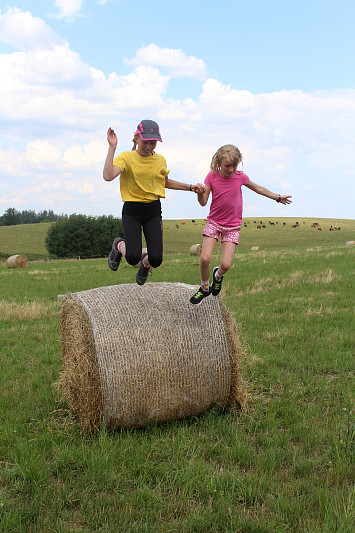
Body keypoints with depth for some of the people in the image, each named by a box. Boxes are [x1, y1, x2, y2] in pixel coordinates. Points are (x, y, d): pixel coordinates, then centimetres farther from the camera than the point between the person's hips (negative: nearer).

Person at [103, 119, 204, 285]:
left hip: (153, 211, 3)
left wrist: (190, 187, 16)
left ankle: (145, 263, 28)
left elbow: (166, 182, 25)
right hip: (131, 210, -3)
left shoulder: (160, 160, 6)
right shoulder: (126, 158, -7)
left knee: (156, 260, -11)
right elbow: (108, 176, -26)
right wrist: (112, 148, -24)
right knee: (133, 257, -19)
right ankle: (120, 245, 19)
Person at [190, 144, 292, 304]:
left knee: (226, 264, -12)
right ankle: (204, 288, 12)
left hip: (232, 226, 0)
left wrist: (278, 198, 21)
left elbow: (257, 188, 13)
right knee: (205, 258, -16)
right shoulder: (212, 177, -8)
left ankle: (218, 275, 26)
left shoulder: (240, 177, -5)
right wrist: (199, 192, -32)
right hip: (214, 223, 0)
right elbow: (203, 202, -9)